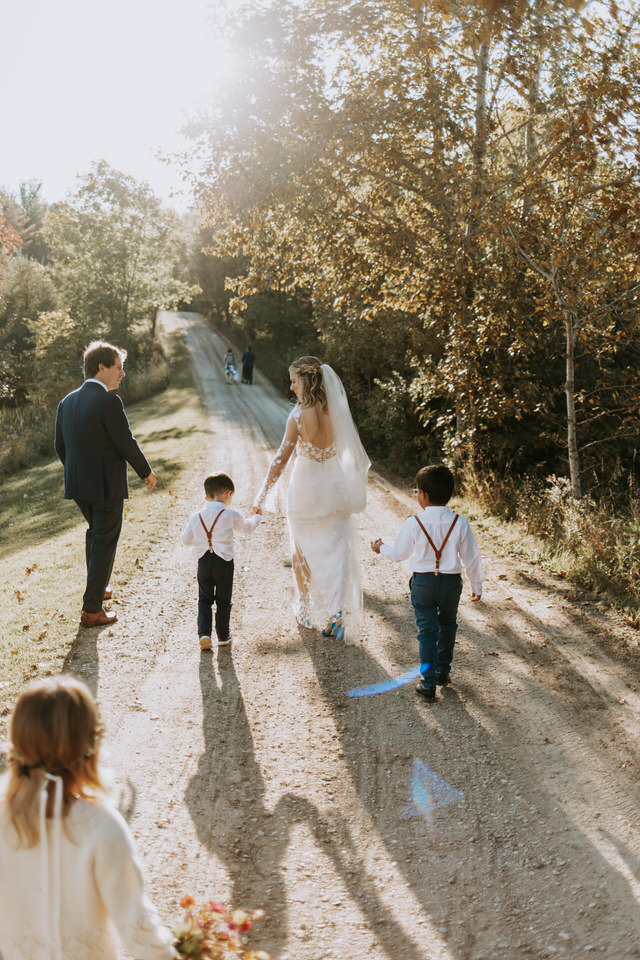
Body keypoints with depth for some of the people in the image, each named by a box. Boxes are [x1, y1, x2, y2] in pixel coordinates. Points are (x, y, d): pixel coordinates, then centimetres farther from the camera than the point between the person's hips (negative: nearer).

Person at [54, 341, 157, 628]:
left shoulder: (67, 402, 4)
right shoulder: (109, 401, -18)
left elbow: (60, 447, 10)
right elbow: (126, 443, -16)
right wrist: (147, 472, -1)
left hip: (77, 485, 7)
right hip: (107, 485, -7)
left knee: (95, 532, 27)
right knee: (105, 543, 4)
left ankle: (97, 589, 41)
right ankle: (91, 610, 9)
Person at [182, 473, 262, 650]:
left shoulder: (196, 517, 2)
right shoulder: (230, 515, -7)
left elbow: (186, 539, 6)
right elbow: (247, 527, 10)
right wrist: (256, 516, 30)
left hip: (203, 562, 3)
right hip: (224, 562, -3)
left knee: (204, 599, 14)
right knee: (223, 601, 11)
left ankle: (204, 633, -1)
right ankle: (223, 636, 20)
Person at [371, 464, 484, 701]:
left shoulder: (414, 524, -14)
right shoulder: (459, 523, -10)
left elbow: (399, 553, 1)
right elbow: (471, 559, -1)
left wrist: (381, 548, 23)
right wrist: (476, 585, 13)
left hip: (422, 582, -2)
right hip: (451, 582, 2)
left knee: (427, 631, 7)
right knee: (447, 624, 25)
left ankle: (428, 683, 8)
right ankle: (443, 672, 34)